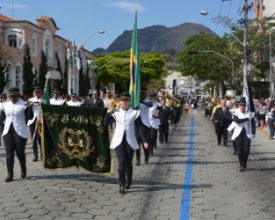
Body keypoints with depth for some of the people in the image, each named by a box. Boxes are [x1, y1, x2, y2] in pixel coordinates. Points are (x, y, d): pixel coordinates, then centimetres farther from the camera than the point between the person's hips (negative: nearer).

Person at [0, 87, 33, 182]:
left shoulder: (24, 104, -3)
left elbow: (30, 117, -9)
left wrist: (29, 107, -22)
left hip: (20, 131, -3)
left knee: (20, 152, 3)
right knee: (9, 153, 1)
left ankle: (23, 170, 26)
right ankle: (10, 174, 6)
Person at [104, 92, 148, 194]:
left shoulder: (135, 112, 0)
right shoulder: (116, 113, 5)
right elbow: (106, 123, 4)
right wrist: (109, 112, -6)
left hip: (130, 141, 0)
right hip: (118, 141, 1)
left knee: (128, 163, 6)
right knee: (121, 163, -10)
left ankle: (128, 182, 29)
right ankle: (122, 184, 0)